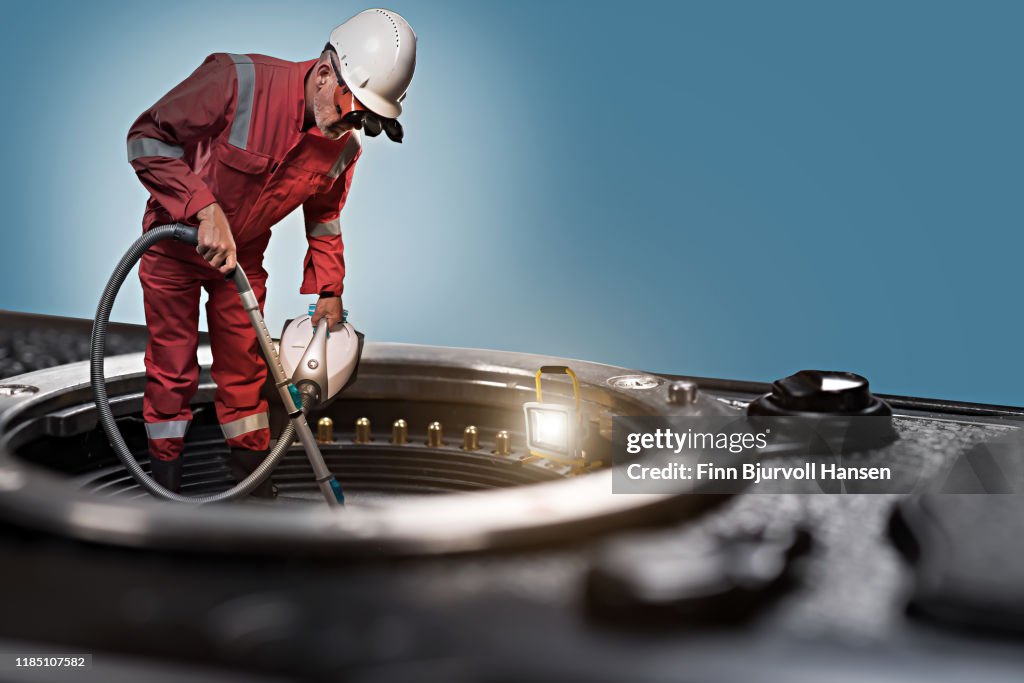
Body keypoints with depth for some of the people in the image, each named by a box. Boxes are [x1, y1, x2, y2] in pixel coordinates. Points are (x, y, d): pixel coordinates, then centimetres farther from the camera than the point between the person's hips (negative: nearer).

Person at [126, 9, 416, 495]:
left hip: (242, 254, 4)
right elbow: (147, 138, -26)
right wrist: (206, 209, -34)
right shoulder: (239, 81, -32)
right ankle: (165, 486, 17)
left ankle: (251, 474, 23)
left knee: (243, 367, 8)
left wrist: (329, 291, 0)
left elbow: (324, 217, 6)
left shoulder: (344, 147, -13)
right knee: (171, 368, 2)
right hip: (175, 240, -4)